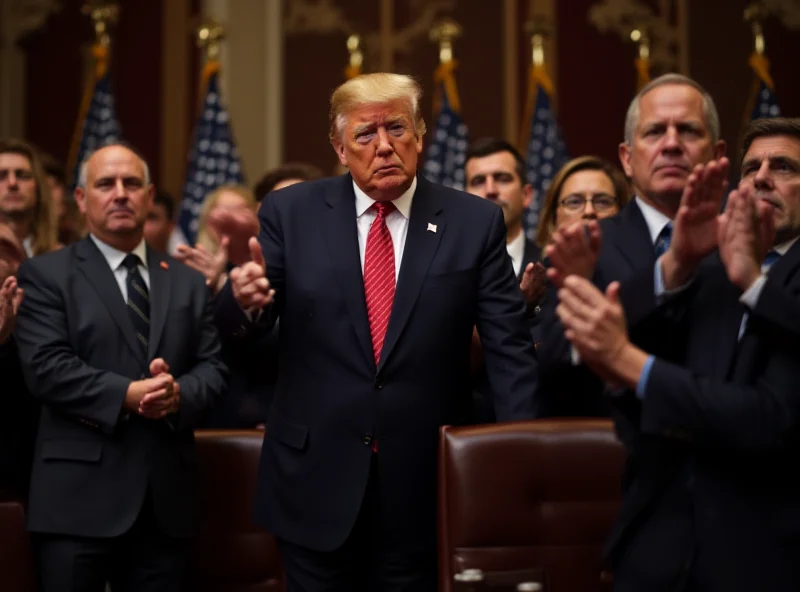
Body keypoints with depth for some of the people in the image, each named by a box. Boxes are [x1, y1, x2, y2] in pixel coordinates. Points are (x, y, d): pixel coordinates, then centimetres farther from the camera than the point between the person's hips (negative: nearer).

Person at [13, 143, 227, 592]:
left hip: (167, 496, 4)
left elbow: (213, 367, 8)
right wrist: (127, 394, -19)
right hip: (79, 495, -4)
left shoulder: (188, 281, 16)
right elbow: (46, 367, -10)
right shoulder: (46, 275, 3)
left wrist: (179, 393, -14)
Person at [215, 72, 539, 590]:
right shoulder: (291, 213, -1)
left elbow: (509, 345, -1)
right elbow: (237, 329, -3)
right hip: (315, 478, 0)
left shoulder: (476, 222, -1)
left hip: (426, 480, 0)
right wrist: (244, 300, -26)